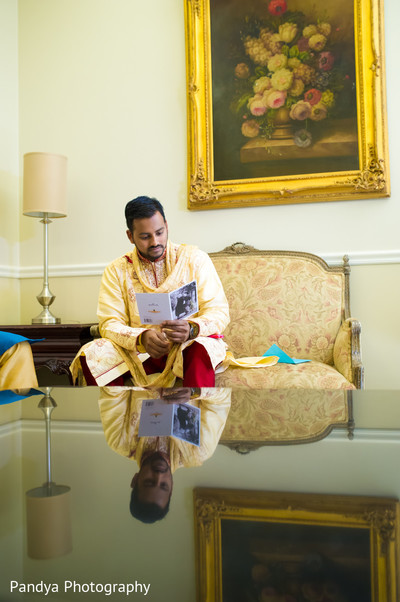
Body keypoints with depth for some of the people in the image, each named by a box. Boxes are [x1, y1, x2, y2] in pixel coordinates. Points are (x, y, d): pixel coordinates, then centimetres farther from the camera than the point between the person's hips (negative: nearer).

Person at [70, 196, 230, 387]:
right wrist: (142, 338, -25)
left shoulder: (195, 258, 3)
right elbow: (110, 324, -3)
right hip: (138, 350, 2)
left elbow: (219, 312, -3)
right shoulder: (116, 271, 6)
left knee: (200, 349, -37)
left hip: (187, 347, -1)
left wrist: (191, 329, -26)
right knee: (90, 355, -25)